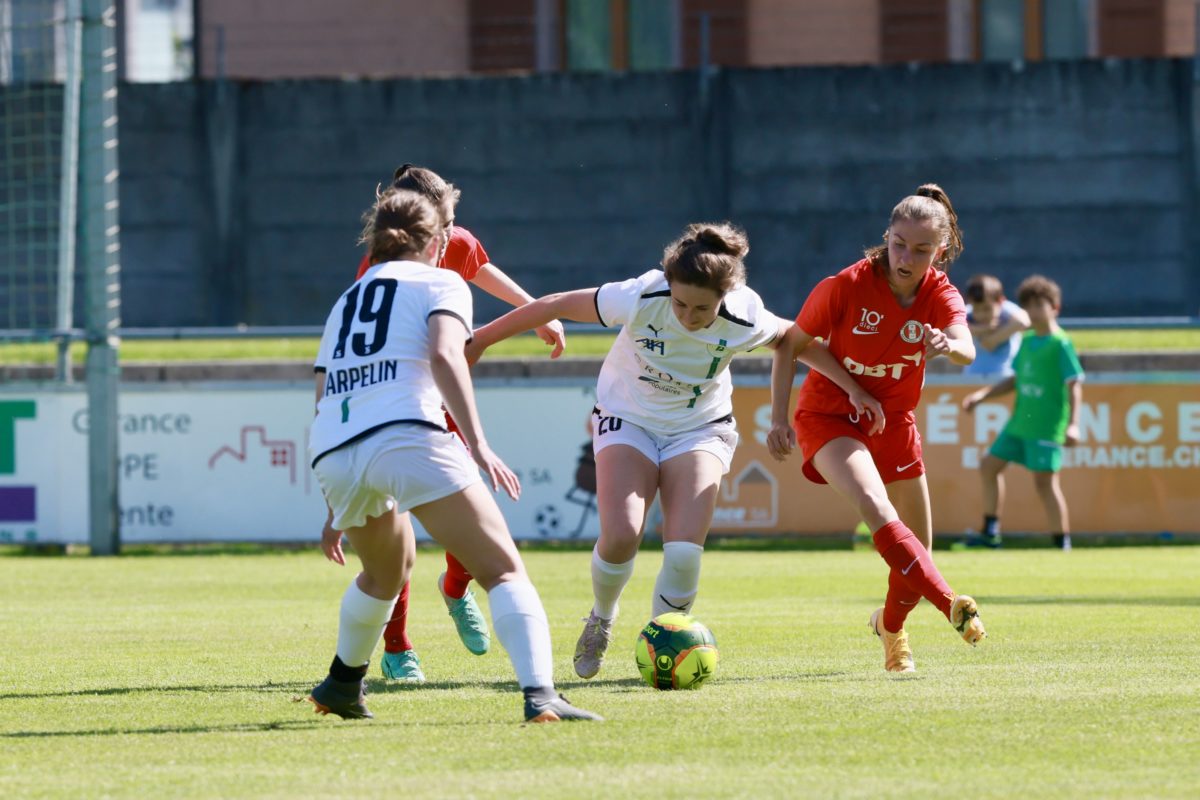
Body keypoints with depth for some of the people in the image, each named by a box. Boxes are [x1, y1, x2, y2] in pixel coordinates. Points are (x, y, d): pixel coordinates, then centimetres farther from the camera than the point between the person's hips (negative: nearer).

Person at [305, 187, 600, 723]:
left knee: (388, 568, 35)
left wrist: (336, 512, 35)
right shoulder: (439, 283, 15)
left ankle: (342, 685, 46)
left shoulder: (345, 302, 31)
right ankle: (539, 693, -27)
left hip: (332, 456, 6)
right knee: (504, 571, -7)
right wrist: (478, 445, -13)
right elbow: (444, 356, -6)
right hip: (405, 435, -6)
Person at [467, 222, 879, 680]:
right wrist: (481, 340, -10)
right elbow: (556, 306, -17)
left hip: (699, 429, 1)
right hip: (628, 419, -1)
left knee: (685, 551, -20)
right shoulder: (639, 300, -29)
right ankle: (601, 620, 8)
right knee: (620, 536, -23)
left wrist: (852, 387, 9)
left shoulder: (744, 322, -24)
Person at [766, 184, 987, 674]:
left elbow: (967, 350, -34)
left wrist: (948, 345, -58)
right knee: (875, 507, -33)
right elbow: (790, 344, -7)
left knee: (917, 552, 10)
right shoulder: (846, 287, -20)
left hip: (893, 422, 4)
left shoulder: (940, 294, -13)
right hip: (830, 416, -4)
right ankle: (953, 607, -42)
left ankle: (891, 624, 41)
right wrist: (778, 418, -14)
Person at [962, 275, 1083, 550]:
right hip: (1019, 421, 9)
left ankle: (1062, 542, -5)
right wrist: (982, 394, 17)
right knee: (990, 465, 12)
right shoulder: (1027, 343, 12)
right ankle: (990, 531, 23)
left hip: (1047, 425, -9)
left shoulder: (1060, 344, -10)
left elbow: (1074, 385, -14)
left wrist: (1073, 424, -23)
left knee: (1045, 480, -12)